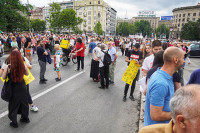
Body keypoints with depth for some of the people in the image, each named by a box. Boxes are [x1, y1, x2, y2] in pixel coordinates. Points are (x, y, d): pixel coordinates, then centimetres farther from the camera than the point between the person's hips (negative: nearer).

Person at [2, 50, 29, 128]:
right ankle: (25, 118, 39)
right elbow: (27, 74, 4)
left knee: (13, 105, 15)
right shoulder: (23, 66, -14)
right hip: (22, 87, 3)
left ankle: (14, 122, 28)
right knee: (24, 103, 21)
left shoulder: (7, 67, -21)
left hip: (13, 89, -2)